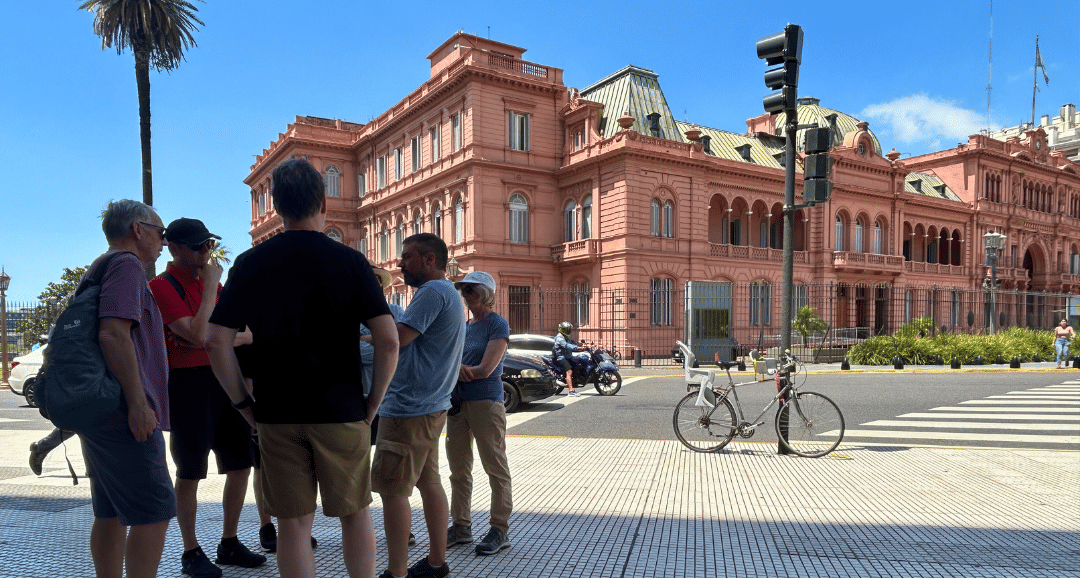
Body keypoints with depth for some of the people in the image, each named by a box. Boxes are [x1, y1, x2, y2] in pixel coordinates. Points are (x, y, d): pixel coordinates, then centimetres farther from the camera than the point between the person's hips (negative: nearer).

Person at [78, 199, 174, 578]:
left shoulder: (99, 269, 22)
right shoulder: (127, 264, -9)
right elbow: (113, 334, -22)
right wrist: (138, 402, -22)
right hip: (124, 416, -11)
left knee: (111, 513, 15)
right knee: (154, 512, -8)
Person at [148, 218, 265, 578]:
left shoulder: (212, 282, 14)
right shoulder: (161, 286, -9)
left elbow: (246, 334, 10)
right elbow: (199, 335, -21)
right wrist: (211, 284, -15)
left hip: (225, 380, 7)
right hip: (188, 384, -7)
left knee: (241, 464, 10)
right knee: (190, 473, 3)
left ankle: (229, 544, 24)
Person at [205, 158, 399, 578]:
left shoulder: (250, 263, 0)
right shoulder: (349, 261, -6)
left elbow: (217, 342, -6)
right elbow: (388, 341, -13)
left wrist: (243, 402, 4)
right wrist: (374, 401, -1)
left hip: (276, 414, 2)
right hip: (341, 412, -1)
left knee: (293, 522, 11)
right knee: (355, 513, 15)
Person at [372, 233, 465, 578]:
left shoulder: (433, 292, -15)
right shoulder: (450, 294, 18)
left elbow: (397, 339, -21)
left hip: (409, 408, -10)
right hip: (432, 406, 10)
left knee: (392, 491, -3)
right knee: (429, 484, 15)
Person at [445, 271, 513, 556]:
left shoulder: (498, 324, -6)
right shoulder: (464, 326, 15)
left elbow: (485, 369, -15)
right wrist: (457, 368, -13)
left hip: (486, 402, -7)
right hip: (458, 402, 7)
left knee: (495, 467, 0)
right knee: (459, 468, 11)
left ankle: (500, 530, 7)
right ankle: (461, 526, 23)